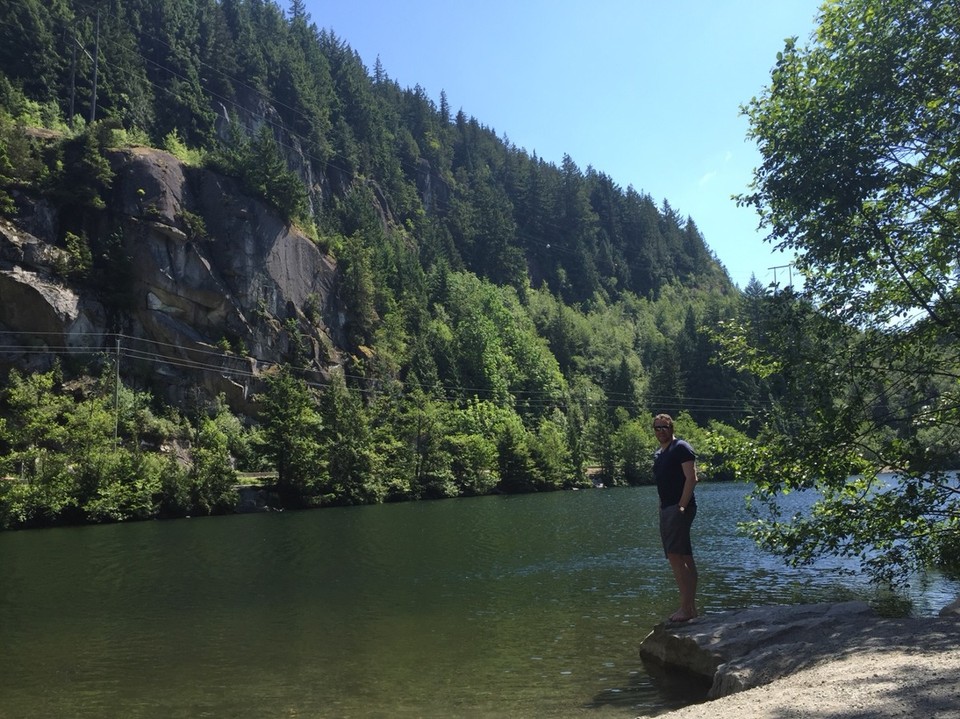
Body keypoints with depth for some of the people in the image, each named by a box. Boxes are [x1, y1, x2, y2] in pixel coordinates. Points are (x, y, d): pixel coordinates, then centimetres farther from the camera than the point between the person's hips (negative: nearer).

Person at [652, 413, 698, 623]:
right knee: (684, 557, 10)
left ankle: (685, 607, -14)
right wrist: (662, 508, 13)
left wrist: (682, 505, -20)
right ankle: (691, 607, 14)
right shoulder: (658, 454, 19)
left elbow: (691, 478, -15)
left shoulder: (681, 447, -6)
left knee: (675, 556, -16)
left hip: (680, 508, -9)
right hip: (666, 509, 9)